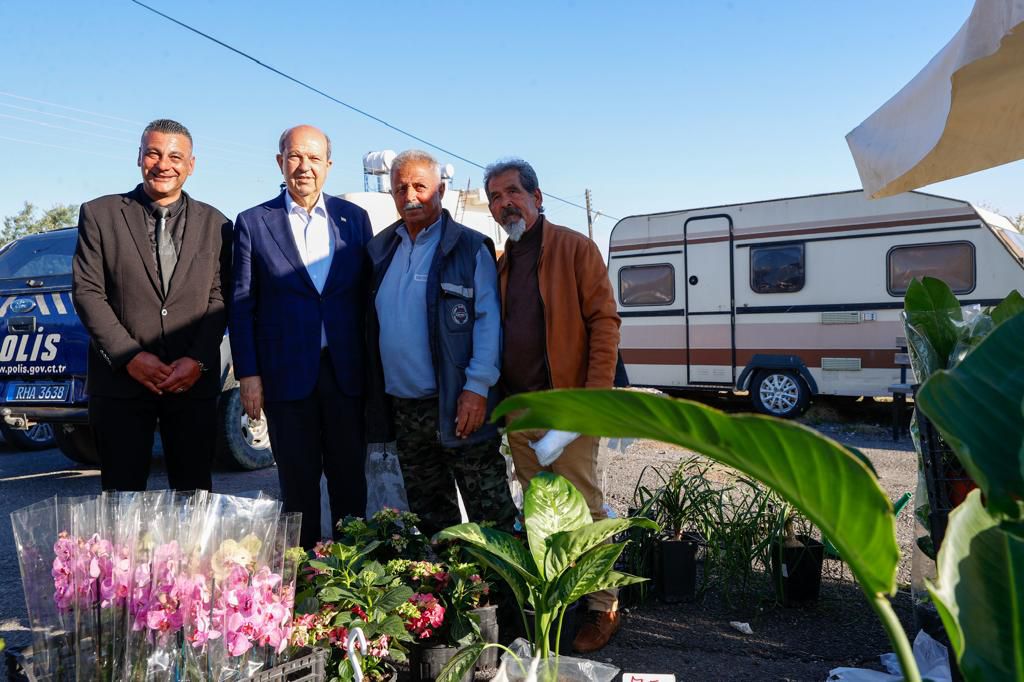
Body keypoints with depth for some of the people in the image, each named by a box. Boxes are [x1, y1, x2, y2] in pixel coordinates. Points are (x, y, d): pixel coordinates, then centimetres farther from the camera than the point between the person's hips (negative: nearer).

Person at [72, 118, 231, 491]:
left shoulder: (215, 223, 9)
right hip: (120, 381, 0)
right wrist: (130, 356, -10)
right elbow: (86, 291, 0)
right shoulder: (99, 214, 6)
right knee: (122, 492, 5)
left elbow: (220, 297, 4)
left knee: (194, 492, 7)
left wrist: (198, 360, -9)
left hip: (194, 381, 1)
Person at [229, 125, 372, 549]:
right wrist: (247, 374, -5)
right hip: (287, 374, -1)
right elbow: (240, 306, 1)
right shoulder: (253, 223, 2)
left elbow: (367, 294, 7)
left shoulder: (354, 219, 6)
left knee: (350, 477, 10)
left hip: (347, 372, 2)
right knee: (298, 481, 9)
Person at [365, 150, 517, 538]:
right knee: (429, 515, 17)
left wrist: (477, 388, -18)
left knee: (491, 513, 0)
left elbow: (488, 321, -9)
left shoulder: (470, 248, -3)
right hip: (403, 409, 6)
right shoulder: (381, 250, 13)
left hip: (458, 406, -5)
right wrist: (373, 396, 8)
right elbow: (373, 326, 15)